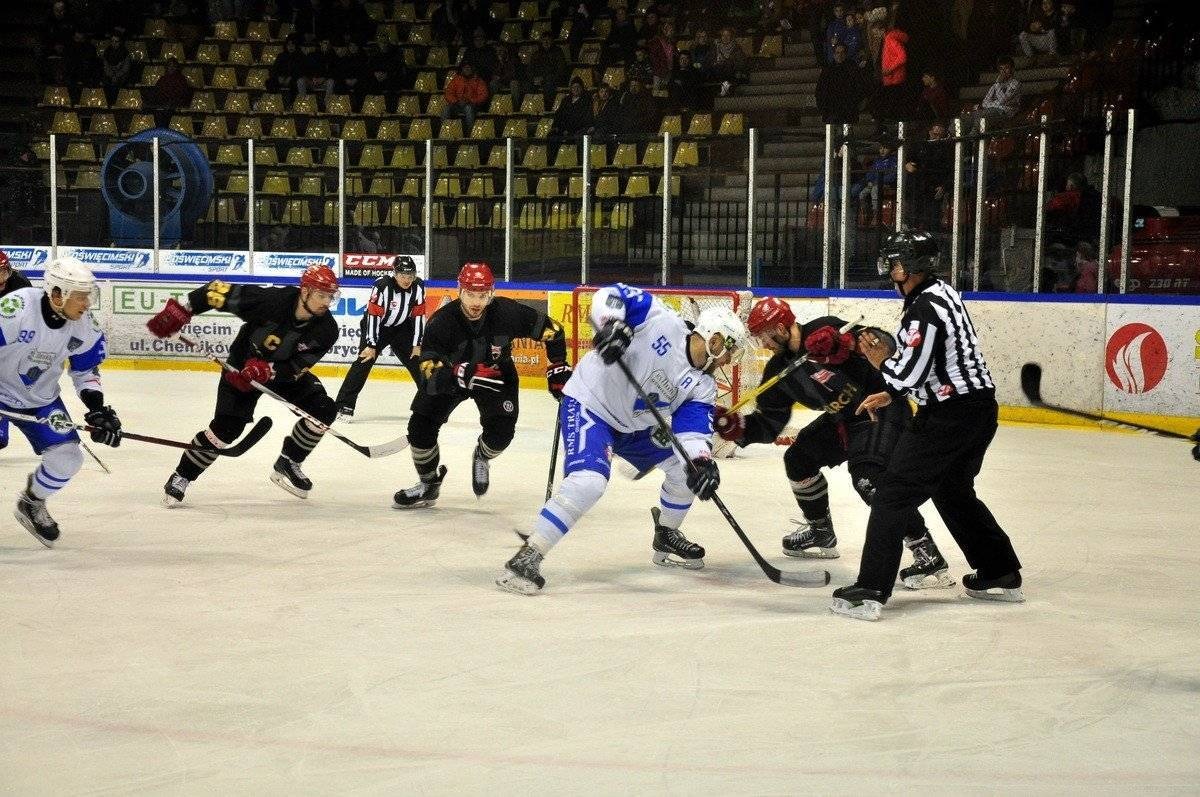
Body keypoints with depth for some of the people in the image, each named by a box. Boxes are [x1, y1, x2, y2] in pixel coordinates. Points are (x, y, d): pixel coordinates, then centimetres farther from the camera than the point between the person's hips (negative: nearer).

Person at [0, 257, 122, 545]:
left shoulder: (85, 325, -12)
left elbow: (86, 370, 3)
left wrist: (98, 409, -8)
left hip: (40, 398, 5)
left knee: (68, 457, -4)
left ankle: (31, 503, 25)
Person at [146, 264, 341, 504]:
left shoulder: (326, 329, -22)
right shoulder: (272, 300, -32)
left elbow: (296, 368, -22)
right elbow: (219, 291, -25)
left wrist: (267, 371, -39)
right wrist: (178, 310, -26)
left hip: (285, 371, 4)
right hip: (244, 365, -4)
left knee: (324, 410, -12)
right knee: (226, 427, -15)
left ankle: (286, 465, 7)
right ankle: (181, 477, 3)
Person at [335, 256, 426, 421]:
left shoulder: (418, 287, -14)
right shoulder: (382, 286, -28)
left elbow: (419, 315, -8)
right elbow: (373, 315, -26)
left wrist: (417, 344, -9)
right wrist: (371, 345, -26)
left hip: (401, 328, 4)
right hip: (377, 326, -4)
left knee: (417, 362, 0)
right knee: (364, 361, -17)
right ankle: (344, 405, -16)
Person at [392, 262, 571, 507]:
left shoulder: (507, 312, -28)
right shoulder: (441, 321, -31)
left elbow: (551, 330, -14)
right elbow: (430, 370, -36)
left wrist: (558, 367, -16)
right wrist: (464, 373, -53)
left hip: (497, 374, 1)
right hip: (450, 375, 0)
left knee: (501, 432, -15)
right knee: (421, 425, -11)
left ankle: (481, 457, 24)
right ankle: (429, 484, 15)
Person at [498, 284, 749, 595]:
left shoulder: (703, 386, 0)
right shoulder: (663, 321, -18)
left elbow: (693, 428, -10)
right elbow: (610, 295, -17)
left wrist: (701, 462, -30)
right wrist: (611, 326, -36)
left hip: (634, 424, 9)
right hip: (588, 404, -9)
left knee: (687, 466, 10)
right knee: (589, 481, -29)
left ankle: (667, 537, 33)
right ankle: (526, 558, -25)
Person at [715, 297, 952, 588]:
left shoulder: (824, 330, -20)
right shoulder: (779, 370, 3)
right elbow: (769, 424, 4)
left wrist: (844, 343, -44)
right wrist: (736, 427, -13)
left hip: (883, 408, -9)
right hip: (843, 419, 9)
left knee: (868, 477, -26)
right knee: (798, 458, 14)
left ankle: (927, 555, -27)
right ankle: (821, 532, 33)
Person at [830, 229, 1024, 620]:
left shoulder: (925, 307, -19)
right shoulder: (940, 293, 12)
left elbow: (908, 373, -22)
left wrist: (880, 360, -3)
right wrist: (890, 394, 19)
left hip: (951, 417, -10)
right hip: (979, 409, 10)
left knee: (894, 493, -7)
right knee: (953, 491, 26)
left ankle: (870, 591, -9)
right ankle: (1001, 574, 34)